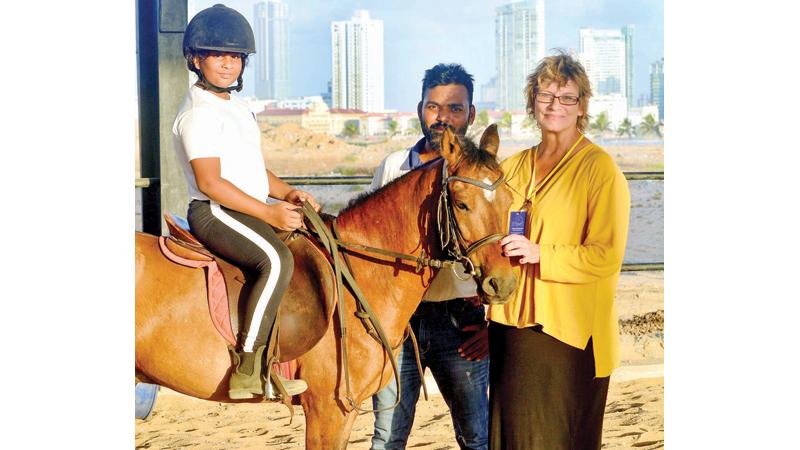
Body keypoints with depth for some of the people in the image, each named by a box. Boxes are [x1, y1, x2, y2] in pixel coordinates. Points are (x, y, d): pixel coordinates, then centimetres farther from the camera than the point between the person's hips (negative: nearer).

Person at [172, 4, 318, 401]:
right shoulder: (199, 114, -11)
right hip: (215, 213, -10)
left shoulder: (236, 108, 20)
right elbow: (210, 182, -19)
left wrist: (288, 194, 5)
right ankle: (248, 369, -34)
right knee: (276, 260, -34)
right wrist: (269, 212, -20)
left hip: (250, 211, 11)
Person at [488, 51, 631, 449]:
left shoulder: (599, 169, -7)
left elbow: (607, 255, -14)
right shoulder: (513, 167, 13)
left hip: (569, 331, -6)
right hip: (511, 325, 6)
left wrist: (540, 253, -22)